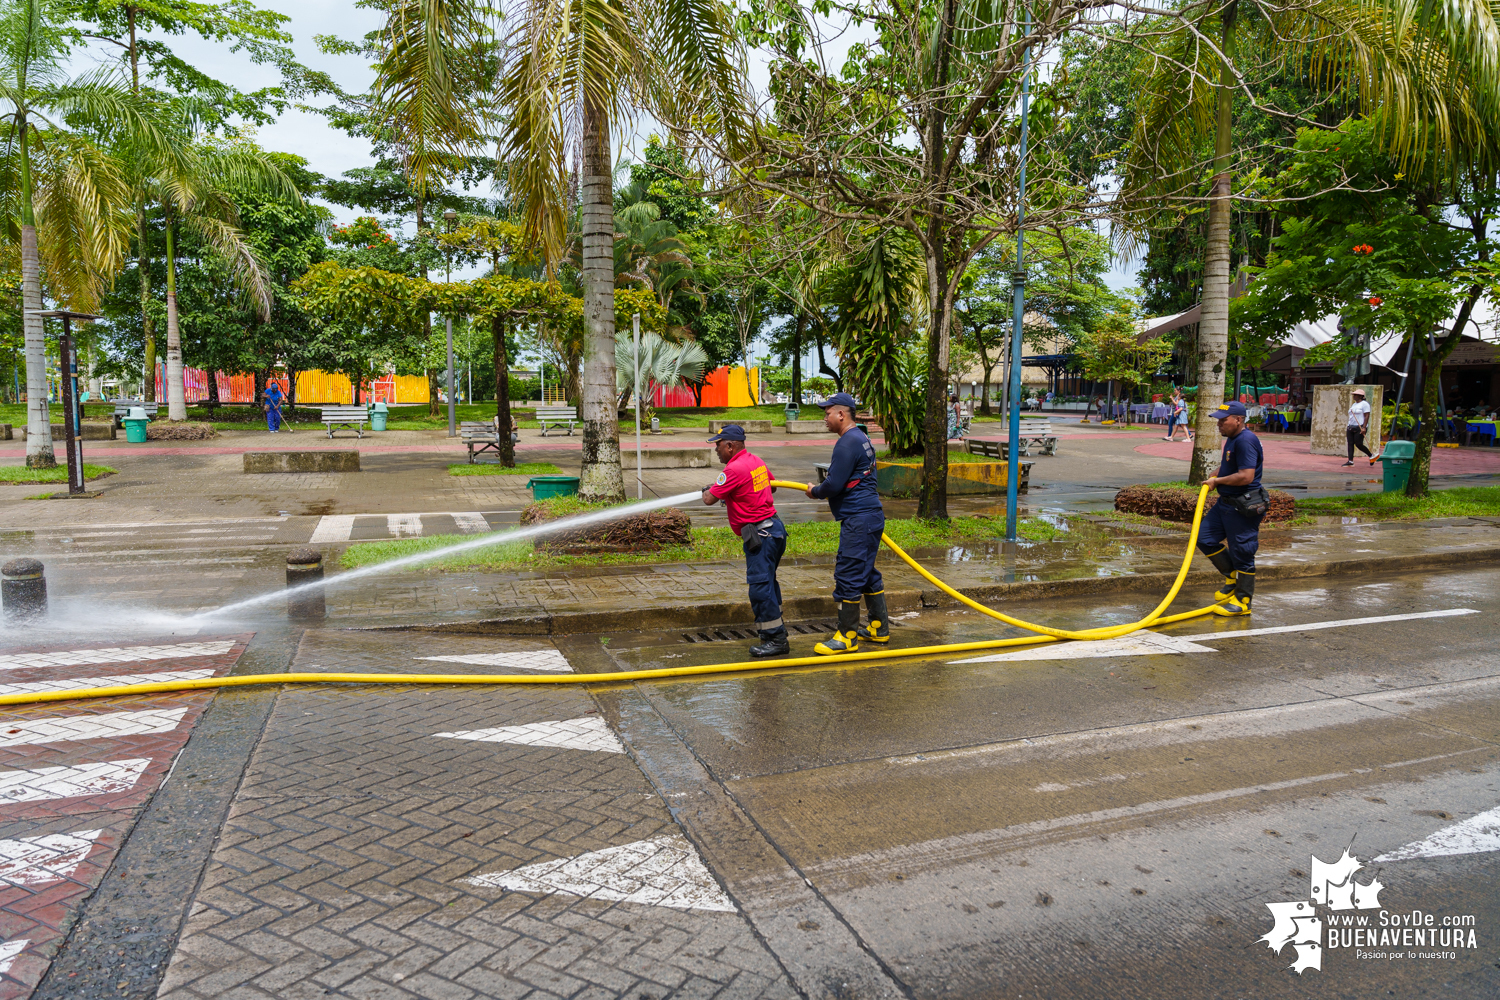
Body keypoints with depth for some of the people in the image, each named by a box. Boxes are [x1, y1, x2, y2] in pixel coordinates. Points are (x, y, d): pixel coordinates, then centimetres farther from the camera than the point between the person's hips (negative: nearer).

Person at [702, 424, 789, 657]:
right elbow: (771, 485, 30)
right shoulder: (757, 462, 12)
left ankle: (775, 640, -5)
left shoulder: (734, 469, -18)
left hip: (760, 534, -10)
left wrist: (708, 489, 8)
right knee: (767, 582, 21)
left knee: (760, 586, -8)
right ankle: (776, 628, 33)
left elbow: (709, 499, -14)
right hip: (773, 526, 10)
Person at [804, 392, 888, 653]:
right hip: (871, 515, 11)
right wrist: (824, 491, 19)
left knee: (848, 575, -6)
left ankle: (847, 637, 0)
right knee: (867, 573, 18)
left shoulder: (847, 443, -16)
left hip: (858, 520, -11)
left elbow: (834, 484, -19)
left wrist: (815, 492, 0)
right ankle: (879, 628, 26)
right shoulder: (862, 438, 17)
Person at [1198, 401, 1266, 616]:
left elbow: (1246, 476, -27)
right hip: (1227, 502, 10)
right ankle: (1233, 577, 26)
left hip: (1243, 508, -10)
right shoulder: (1232, 439, 13)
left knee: (1241, 552, -1)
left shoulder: (1246, 440, -20)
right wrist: (1216, 475, 8)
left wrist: (1218, 481, -14)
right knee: (1205, 538, 11)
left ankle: (1242, 602, 10)